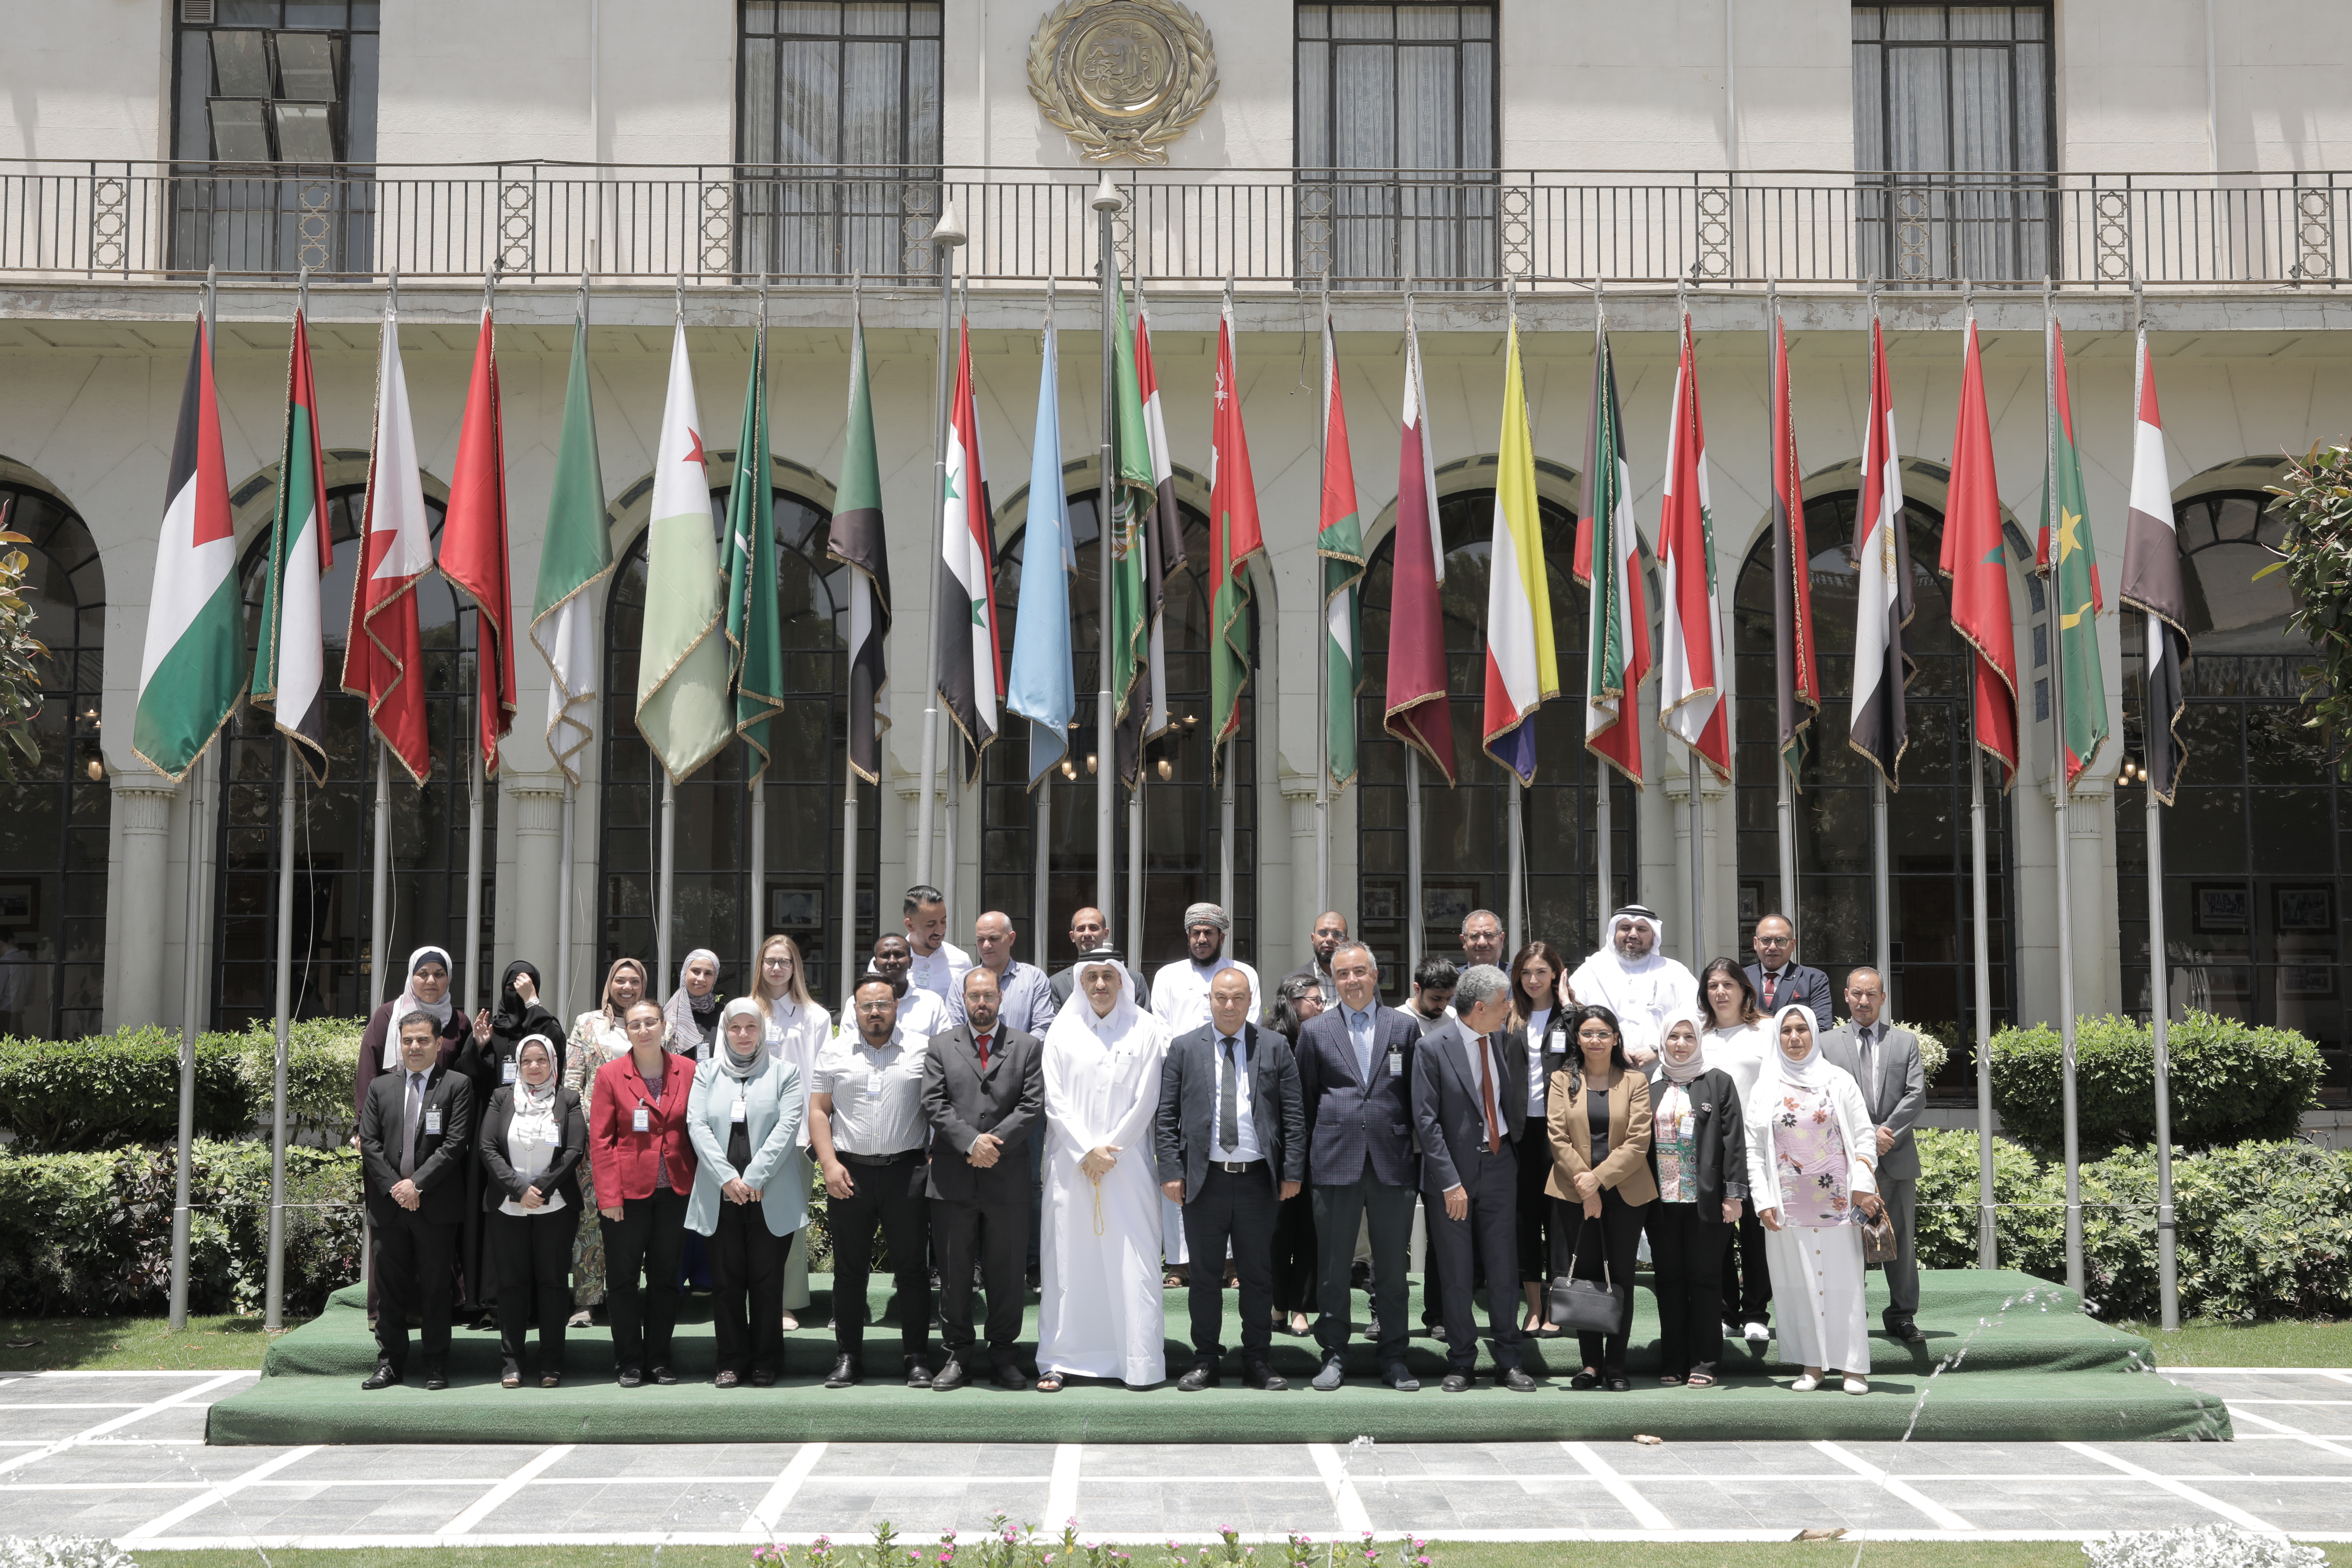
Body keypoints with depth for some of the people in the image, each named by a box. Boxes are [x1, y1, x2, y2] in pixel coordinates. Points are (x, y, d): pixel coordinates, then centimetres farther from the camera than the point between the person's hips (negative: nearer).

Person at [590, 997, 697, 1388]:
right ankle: (630, 1361, 16)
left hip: (674, 1192, 2)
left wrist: (695, 1186, 0)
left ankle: (659, 1359, 21)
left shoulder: (687, 1071, 3)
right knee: (623, 1278, 4)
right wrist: (609, 1195, -10)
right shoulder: (611, 1074, -2)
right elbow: (600, 1139, -3)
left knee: (666, 1276, 10)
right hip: (628, 1192, -2)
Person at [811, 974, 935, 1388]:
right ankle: (848, 1358, 15)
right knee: (849, 1270, 7)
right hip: (849, 1172, 1)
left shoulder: (922, 1051, 5)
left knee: (912, 1268, 2)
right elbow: (818, 1110, 7)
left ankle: (916, 1358, 10)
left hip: (906, 1170, -1)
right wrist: (829, 1163, -5)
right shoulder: (834, 1052, 9)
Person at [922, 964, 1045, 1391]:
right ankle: (958, 1355, 16)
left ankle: (1003, 1353, 18)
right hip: (953, 1177, 1)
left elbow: (1033, 1105, -3)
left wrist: (995, 1143, -13)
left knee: (1007, 1272, 6)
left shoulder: (1028, 1047, 7)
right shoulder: (941, 1048, 9)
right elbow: (934, 1104, -2)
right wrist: (971, 1141, -15)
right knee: (953, 1271, 6)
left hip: (1008, 1178, -1)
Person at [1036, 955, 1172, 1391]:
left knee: (1133, 1262, -3)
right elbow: (1055, 1100, 3)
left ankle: (1141, 1362, 1)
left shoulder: (1146, 1031, 4)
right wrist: (1086, 1151, -7)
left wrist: (1108, 1149, -5)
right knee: (1067, 1261, 1)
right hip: (1070, 1162, 1)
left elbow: (1146, 1102, 0)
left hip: (1128, 1164, -1)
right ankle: (1061, 1359, 7)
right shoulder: (1063, 1030, 8)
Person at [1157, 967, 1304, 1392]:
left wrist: (1293, 1172, -3)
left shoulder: (1275, 1047, 5)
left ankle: (1257, 1361, 17)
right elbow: (1167, 1117, 3)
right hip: (1204, 1180, 0)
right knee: (1205, 1276, 6)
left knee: (1258, 1275, 8)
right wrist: (1171, 1172, -5)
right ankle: (1205, 1361, 16)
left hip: (1258, 1180, 0)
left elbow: (1293, 1114, 3)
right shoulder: (1184, 1049, 5)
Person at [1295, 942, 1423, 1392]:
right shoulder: (1316, 1031, 7)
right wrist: (1304, 1161, 5)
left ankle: (1394, 1356, 16)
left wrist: (1418, 1153, 4)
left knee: (1392, 1265, 6)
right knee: (1333, 1265, 5)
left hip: (1393, 1160, 0)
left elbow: (1418, 1096, 9)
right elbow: (1305, 1100, 9)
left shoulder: (1405, 1027, 8)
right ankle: (1335, 1354, 15)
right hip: (1336, 1162, 0)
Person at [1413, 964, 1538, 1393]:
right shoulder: (1433, 1049, -11)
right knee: (1457, 1275, 5)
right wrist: (1450, 1182, -15)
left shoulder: (1507, 1038, 3)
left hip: (1500, 1165, 4)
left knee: (1504, 1269, 7)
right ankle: (1461, 1364, 16)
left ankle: (1508, 1363, 16)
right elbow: (1426, 1121, -12)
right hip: (1453, 1172, -4)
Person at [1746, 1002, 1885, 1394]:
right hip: (1788, 1205, 1)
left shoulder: (1838, 1080, 7)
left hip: (1836, 1201, -1)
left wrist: (1863, 1188, -6)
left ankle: (1853, 1367, 3)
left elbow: (1864, 1136, 4)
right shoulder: (1766, 1089, 9)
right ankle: (1812, 1366, 7)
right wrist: (1762, 1201, 0)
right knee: (1798, 1284, 1)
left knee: (1843, 1281, -2)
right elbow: (1754, 1149, 7)